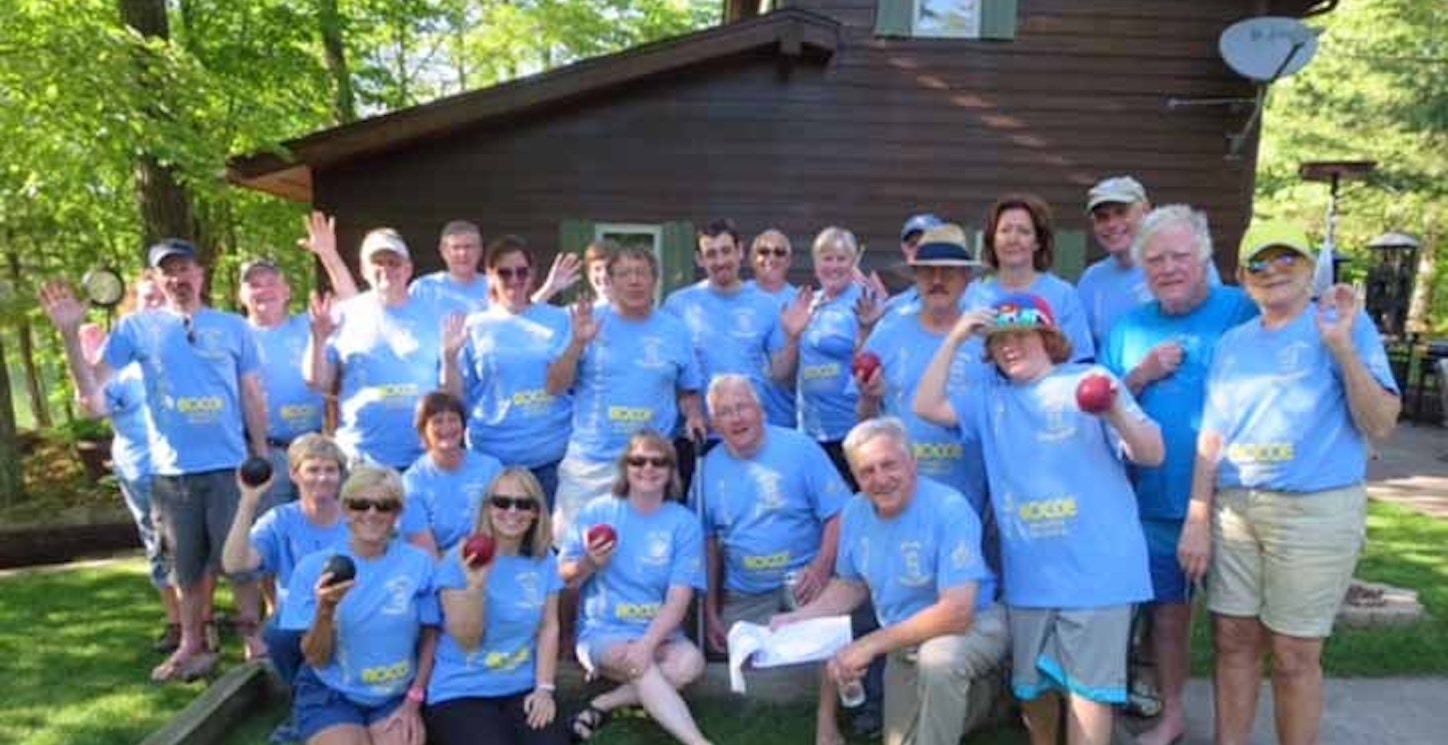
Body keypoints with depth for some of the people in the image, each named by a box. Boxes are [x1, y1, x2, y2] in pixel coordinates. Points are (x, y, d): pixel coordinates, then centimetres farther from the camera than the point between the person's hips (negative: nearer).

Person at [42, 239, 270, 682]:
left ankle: (254, 640, 19)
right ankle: (192, 647, 28)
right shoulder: (137, 328, 3)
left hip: (230, 466, -1)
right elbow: (90, 387, -1)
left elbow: (253, 397, 6)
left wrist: (262, 457, 5)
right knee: (187, 566, 14)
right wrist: (70, 333, -13)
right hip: (171, 471, 1)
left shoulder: (234, 327, 3)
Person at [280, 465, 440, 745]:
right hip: (329, 695, 0)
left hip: (397, 696, 0)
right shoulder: (314, 567, -6)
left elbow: (430, 638, 4)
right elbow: (316, 659, -5)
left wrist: (414, 701, -4)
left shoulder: (419, 562, -5)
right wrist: (325, 610, -23)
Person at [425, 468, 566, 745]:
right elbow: (467, 640, -10)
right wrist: (476, 585, -24)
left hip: (523, 688, 3)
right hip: (460, 692, -2)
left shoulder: (544, 559, 4)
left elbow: (549, 627, 6)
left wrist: (544, 689, -3)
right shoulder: (460, 559, -7)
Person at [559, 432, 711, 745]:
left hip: (660, 634, 2)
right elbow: (562, 581, 2)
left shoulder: (683, 522, -3)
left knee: (690, 662, -28)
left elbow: (679, 599, -9)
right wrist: (588, 564, -20)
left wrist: (647, 644, -24)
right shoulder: (597, 512, -2)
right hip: (603, 631, -1)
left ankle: (603, 706, -15)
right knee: (636, 664, -32)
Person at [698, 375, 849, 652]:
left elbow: (838, 513, -6)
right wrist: (710, 610, 10)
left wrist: (821, 568, -20)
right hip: (743, 597, 3)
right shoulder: (709, 467, 5)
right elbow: (709, 542, 11)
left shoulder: (799, 447, -5)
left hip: (801, 578, -3)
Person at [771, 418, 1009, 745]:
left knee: (938, 657, -39)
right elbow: (851, 584, 8)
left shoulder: (949, 508, -29)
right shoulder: (855, 512, -9)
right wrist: (798, 619, -7)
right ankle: (969, 694, 35)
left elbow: (956, 611, -34)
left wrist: (870, 645, -31)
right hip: (906, 641, 7)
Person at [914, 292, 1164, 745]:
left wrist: (1116, 414, -25)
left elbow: (1152, 455, -4)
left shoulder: (1092, 380, 0)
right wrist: (954, 339, -2)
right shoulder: (989, 396, 11)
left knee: (1088, 683, 0)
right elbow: (927, 406, -1)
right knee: (1032, 681, 17)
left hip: (1096, 567, -4)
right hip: (1028, 571, 4)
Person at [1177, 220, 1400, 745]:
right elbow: (1212, 436, 10)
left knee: (1293, 654, 3)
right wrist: (1197, 520, 7)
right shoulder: (1233, 343, 11)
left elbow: (1381, 425, -8)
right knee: (1233, 639, 9)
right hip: (1233, 506, 4)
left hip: (1316, 508, -4)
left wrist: (1343, 348, -19)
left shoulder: (1344, 325, -1)